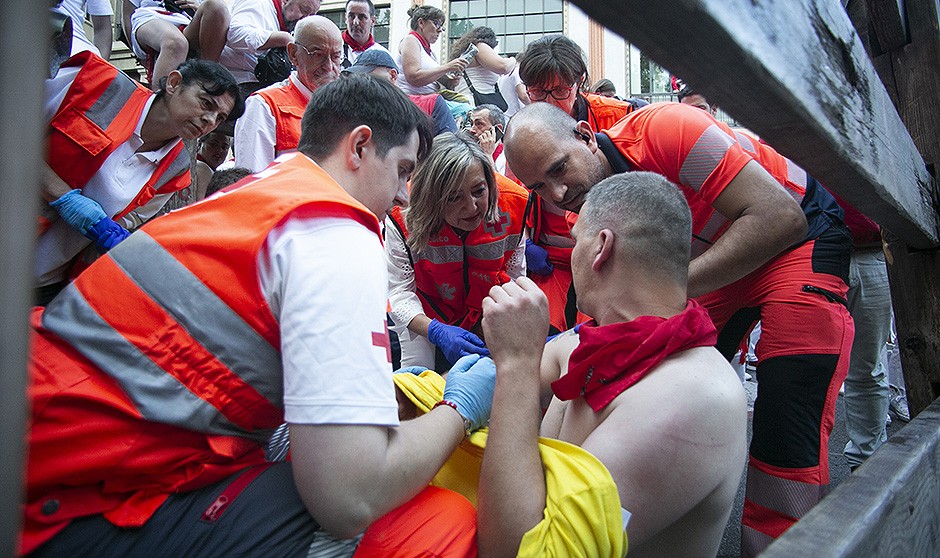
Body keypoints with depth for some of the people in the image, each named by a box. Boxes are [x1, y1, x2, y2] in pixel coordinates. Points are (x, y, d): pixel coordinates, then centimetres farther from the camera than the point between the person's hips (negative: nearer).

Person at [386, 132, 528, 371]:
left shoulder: (512, 204, -24)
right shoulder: (404, 218, -31)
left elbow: (516, 275, -10)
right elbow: (399, 292, -26)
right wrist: (437, 332, -41)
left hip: (487, 314, 2)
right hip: (425, 319, -2)